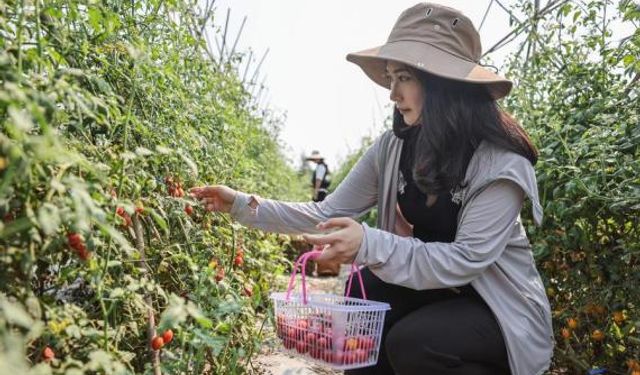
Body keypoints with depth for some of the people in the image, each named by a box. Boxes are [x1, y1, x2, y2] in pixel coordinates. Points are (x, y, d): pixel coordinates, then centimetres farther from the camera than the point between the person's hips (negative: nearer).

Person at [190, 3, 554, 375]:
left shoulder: (502, 162, -23)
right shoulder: (392, 148, -7)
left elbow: (464, 261, -28)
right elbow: (329, 214, -6)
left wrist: (370, 245, -39)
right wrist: (243, 204, -12)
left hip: (503, 307, -4)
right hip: (431, 290, 5)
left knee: (410, 343, -27)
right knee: (366, 292, -20)